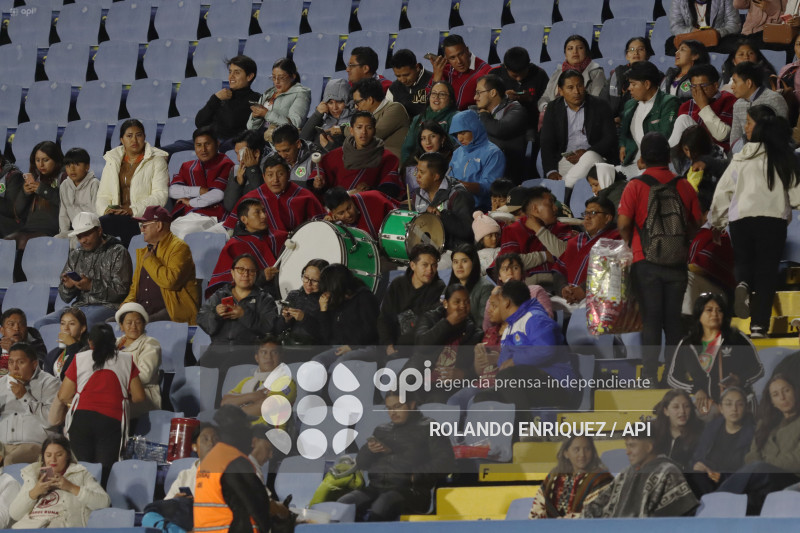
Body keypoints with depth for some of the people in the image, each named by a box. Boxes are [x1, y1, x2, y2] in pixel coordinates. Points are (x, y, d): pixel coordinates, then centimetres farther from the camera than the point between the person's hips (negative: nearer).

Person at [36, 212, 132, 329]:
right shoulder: (75, 255, 21)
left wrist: (92, 286, -16)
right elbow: (65, 297, 20)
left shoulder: (118, 253, 5)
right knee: (40, 324, -19)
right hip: (79, 306, 6)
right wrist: (67, 287, -4)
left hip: (106, 306, -6)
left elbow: (121, 291, -7)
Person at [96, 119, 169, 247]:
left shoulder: (156, 160, 7)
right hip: (117, 215, 4)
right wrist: (106, 210, -9)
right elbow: (103, 195, 16)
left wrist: (132, 210, -18)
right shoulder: (112, 161, 21)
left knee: (104, 222, -33)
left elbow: (160, 196, -5)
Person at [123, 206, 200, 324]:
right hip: (142, 312, 8)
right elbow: (135, 286, 26)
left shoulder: (179, 247, -5)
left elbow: (171, 281, -22)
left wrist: (150, 261, -9)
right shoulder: (142, 252, 23)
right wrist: (127, 303, 4)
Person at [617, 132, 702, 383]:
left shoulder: (636, 186, -7)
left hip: (646, 261, -2)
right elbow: (696, 223, 6)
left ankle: (650, 374, -1)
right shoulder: (684, 186, 2)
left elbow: (623, 223, -13)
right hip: (677, 262, 2)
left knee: (650, 318, 1)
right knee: (673, 319, 9)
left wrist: (631, 244, 5)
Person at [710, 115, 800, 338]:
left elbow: (722, 191, 14)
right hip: (773, 218, -2)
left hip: (740, 218, 2)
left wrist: (718, 221, 26)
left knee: (743, 261, 20)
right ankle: (759, 325, -5)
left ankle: (743, 284, -15)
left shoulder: (741, 159, 11)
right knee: (766, 271, 3)